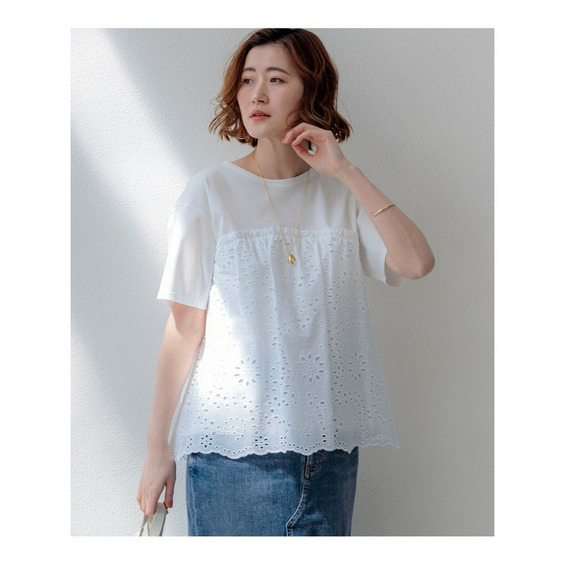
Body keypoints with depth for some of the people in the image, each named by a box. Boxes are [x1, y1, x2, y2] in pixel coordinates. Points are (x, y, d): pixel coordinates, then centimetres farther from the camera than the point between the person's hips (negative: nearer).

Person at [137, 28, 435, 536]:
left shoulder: (341, 194, 6)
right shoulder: (212, 192, -3)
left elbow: (417, 263, -9)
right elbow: (185, 327, -4)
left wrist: (345, 170, -11)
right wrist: (158, 446, -3)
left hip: (330, 443, 3)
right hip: (234, 444, -3)